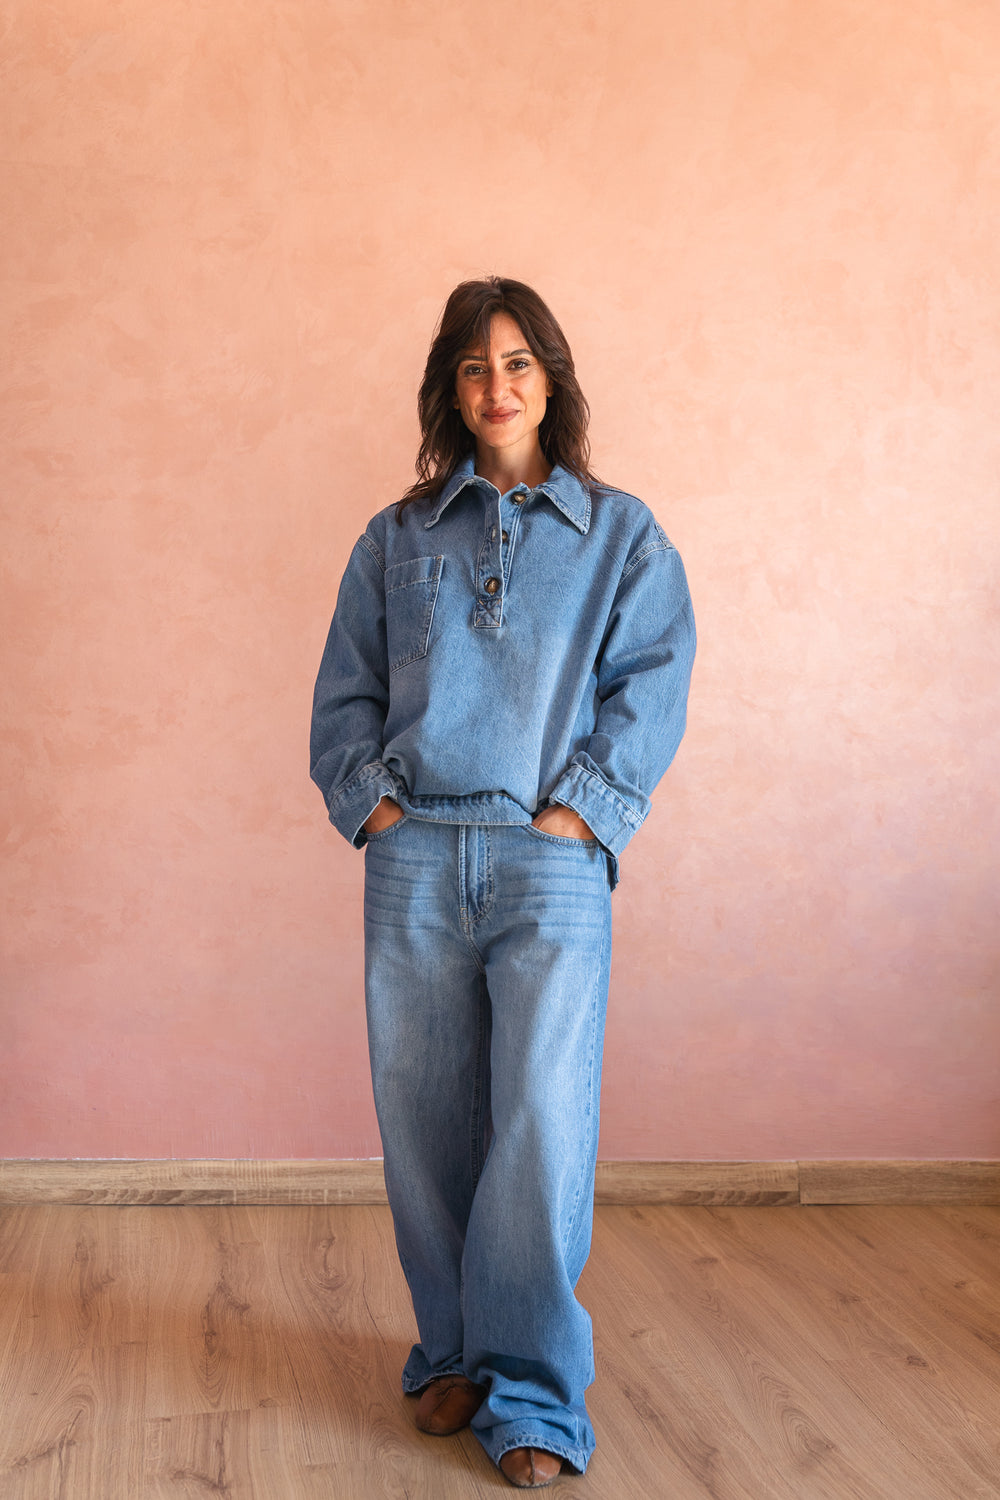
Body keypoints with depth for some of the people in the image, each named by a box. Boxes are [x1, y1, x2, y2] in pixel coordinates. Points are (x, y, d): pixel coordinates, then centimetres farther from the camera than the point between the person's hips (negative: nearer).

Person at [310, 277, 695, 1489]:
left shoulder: (620, 534, 10)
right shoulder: (396, 540, 15)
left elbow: (654, 683, 1)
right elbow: (343, 691, 12)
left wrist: (580, 807, -9)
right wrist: (368, 797, -3)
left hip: (551, 859, -2)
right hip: (415, 857, 2)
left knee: (542, 1125, -9)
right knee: (425, 1119, 5)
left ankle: (532, 1393, 3)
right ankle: (453, 1352, 23)